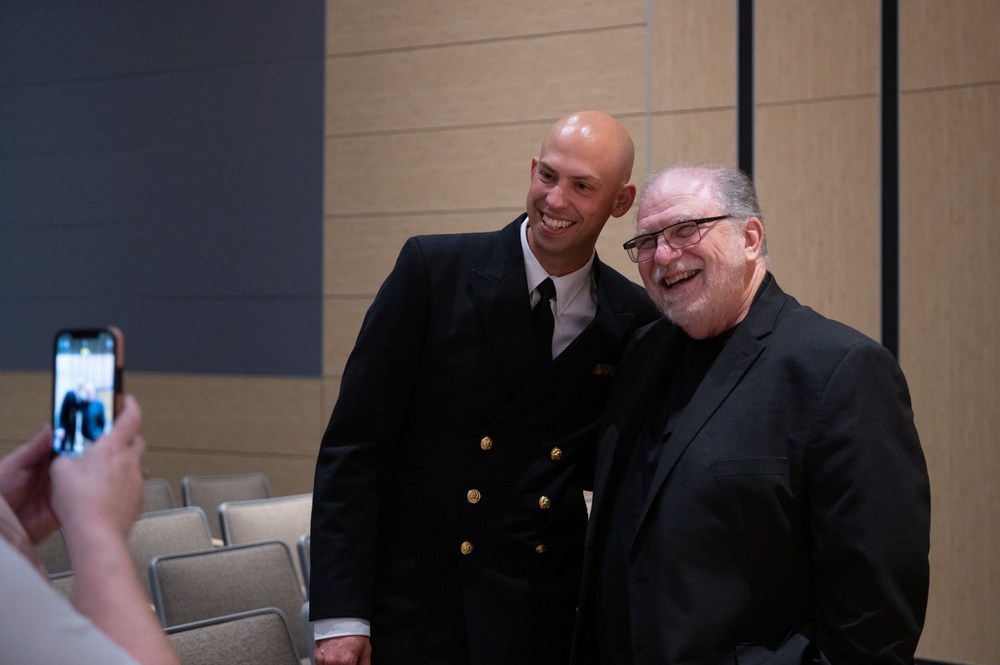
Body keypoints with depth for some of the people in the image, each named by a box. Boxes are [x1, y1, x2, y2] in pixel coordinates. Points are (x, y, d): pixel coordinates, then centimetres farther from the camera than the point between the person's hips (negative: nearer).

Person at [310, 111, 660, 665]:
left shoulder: (633, 322, -1)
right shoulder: (432, 270, -8)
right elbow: (353, 447, -9)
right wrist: (340, 616, -14)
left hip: (540, 619, 2)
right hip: (411, 605, -2)